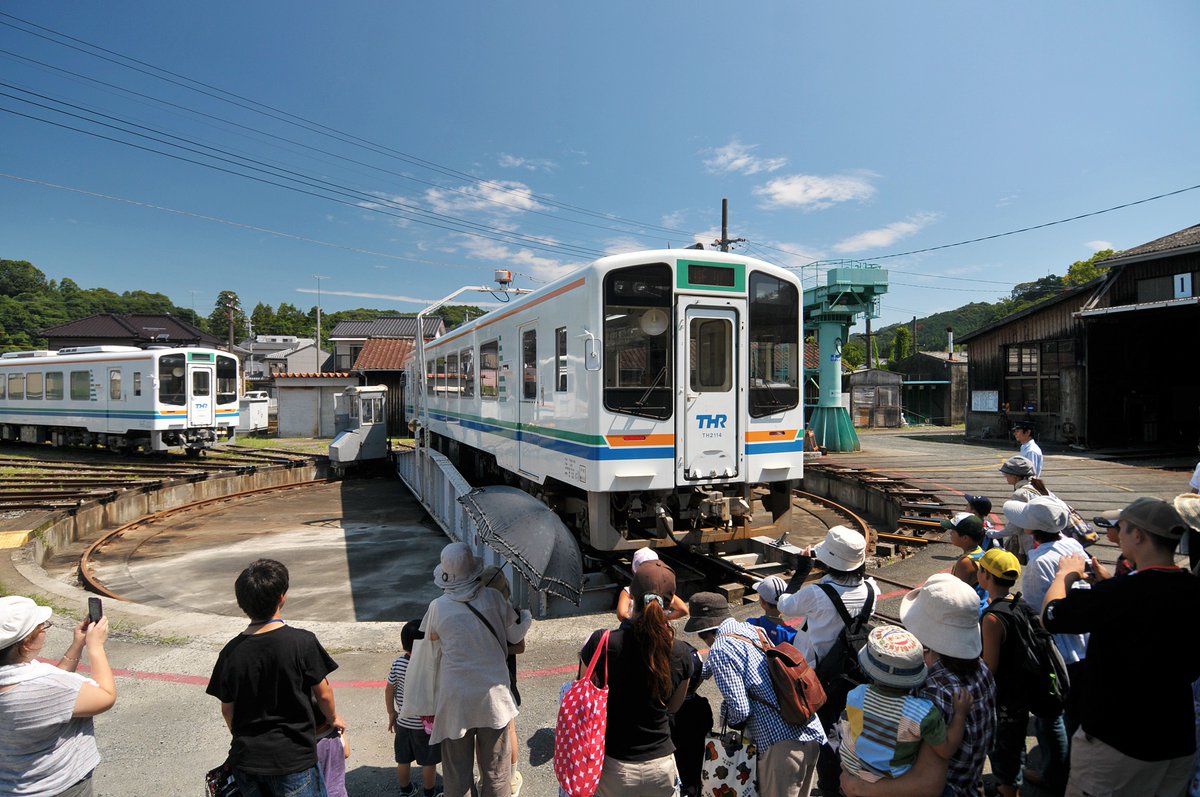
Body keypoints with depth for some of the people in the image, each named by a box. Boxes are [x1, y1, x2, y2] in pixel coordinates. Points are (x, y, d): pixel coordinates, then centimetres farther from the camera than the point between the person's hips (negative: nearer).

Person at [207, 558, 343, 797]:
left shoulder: (231, 652, -6)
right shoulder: (302, 642, -19)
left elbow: (227, 709, 5)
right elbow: (323, 694, -7)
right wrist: (333, 718, 14)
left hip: (245, 759, 5)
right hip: (292, 760, -4)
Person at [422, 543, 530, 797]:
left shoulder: (438, 607, -12)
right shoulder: (493, 598, -11)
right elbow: (515, 636, 2)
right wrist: (526, 614, 21)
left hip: (456, 699, 0)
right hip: (493, 697, 0)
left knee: (457, 771, 17)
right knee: (496, 769, 17)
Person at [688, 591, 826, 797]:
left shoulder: (719, 650, -10)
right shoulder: (754, 630, 13)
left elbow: (740, 709, -13)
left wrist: (730, 721, 7)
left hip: (782, 742, -8)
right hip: (812, 734, 8)